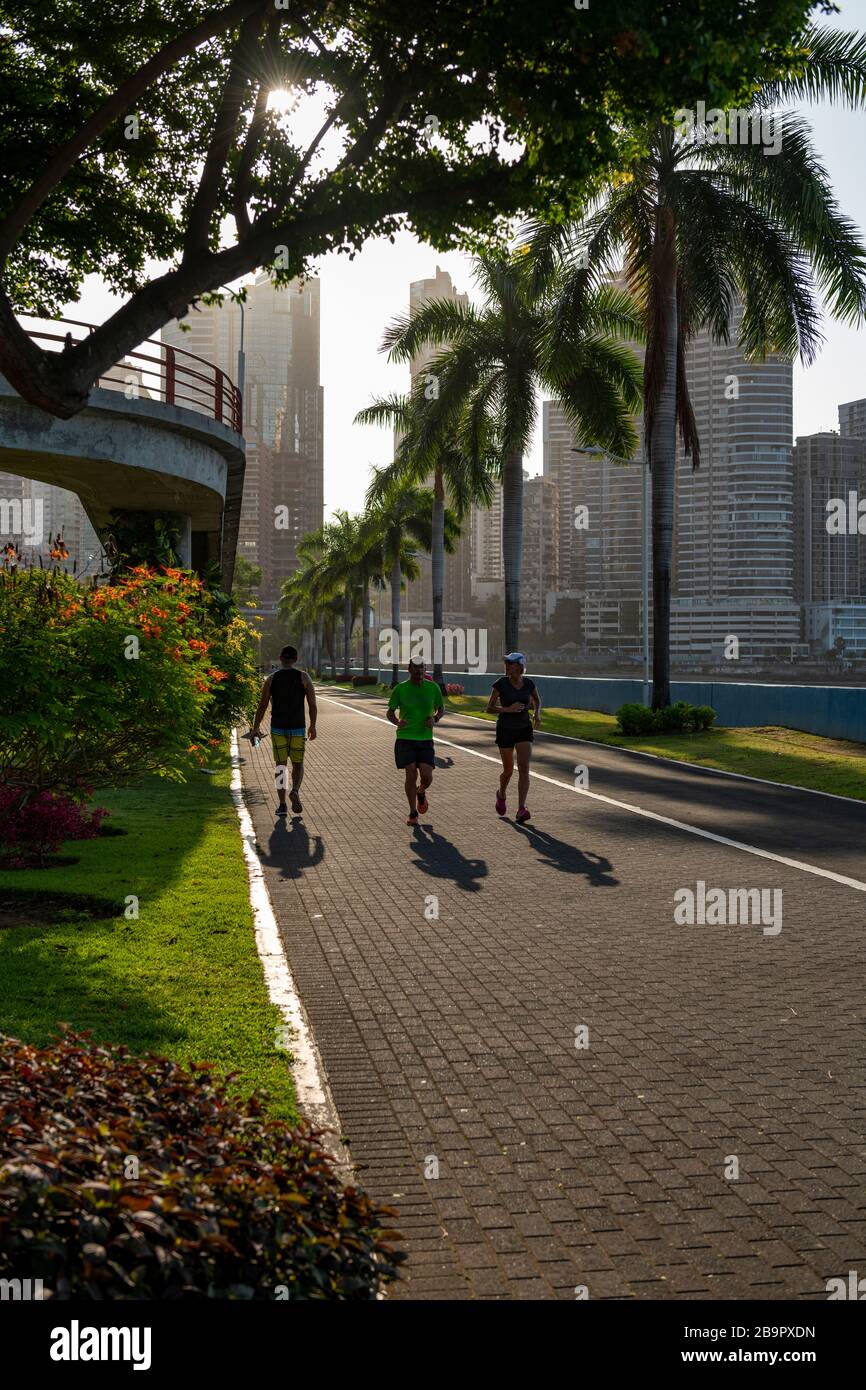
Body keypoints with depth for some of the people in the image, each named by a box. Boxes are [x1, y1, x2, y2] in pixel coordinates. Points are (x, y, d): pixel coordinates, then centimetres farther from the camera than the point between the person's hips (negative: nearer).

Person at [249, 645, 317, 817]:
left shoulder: (271, 679, 0)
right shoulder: (303, 677, -3)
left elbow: (262, 706, -1)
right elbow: (312, 704, -2)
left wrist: (255, 729, 7)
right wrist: (312, 726, 10)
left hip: (278, 728, 1)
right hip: (298, 728, -1)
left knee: (280, 766, 9)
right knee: (298, 764, 12)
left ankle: (282, 805, 7)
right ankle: (295, 791, -16)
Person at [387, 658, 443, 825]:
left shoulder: (433, 687, 2)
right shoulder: (400, 689, -3)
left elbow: (441, 709, 15)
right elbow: (390, 712, 6)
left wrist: (435, 719, -7)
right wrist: (397, 722, -16)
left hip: (425, 739, 2)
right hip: (405, 738, -1)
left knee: (427, 776, -9)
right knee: (411, 774, -8)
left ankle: (421, 793, 29)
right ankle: (413, 813, 10)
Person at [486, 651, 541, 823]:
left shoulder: (529, 683, -3)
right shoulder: (501, 683, -11)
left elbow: (537, 700, 18)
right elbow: (489, 708, -9)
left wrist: (537, 714, -1)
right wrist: (508, 709, -25)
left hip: (524, 730, 1)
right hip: (505, 730, -1)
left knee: (524, 769, -14)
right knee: (508, 770, 9)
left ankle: (521, 811, -17)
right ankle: (501, 795, 42)